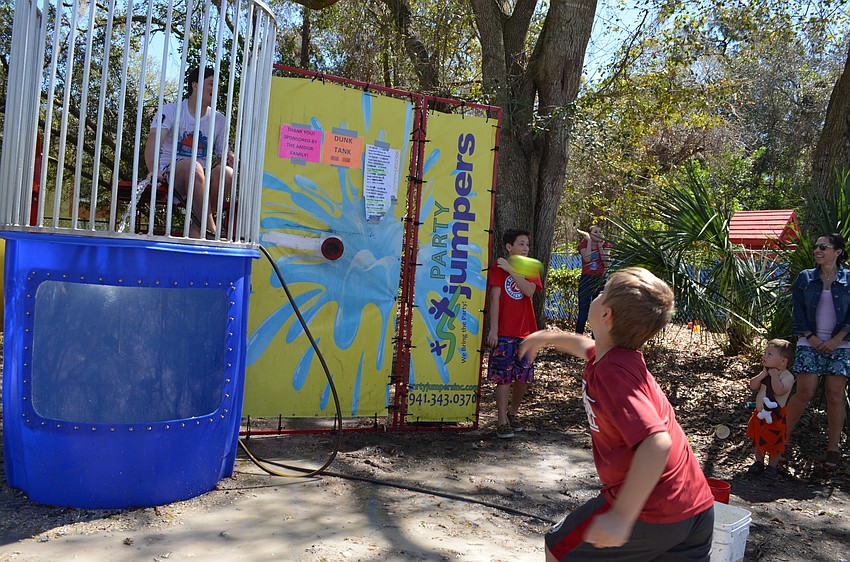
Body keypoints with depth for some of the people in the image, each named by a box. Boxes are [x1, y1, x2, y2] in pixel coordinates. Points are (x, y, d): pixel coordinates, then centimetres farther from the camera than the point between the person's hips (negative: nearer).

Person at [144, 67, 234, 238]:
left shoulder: (219, 119, 15)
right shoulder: (170, 111, 2)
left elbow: (223, 153, 13)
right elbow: (153, 141, -14)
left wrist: (229, 157, -15)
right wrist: (153, 170, -34)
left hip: (202, 179, 4)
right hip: (171, 171, -3)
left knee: (226, 172, -31)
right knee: (192, 165, -38)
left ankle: (196, 227, -18)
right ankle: (211, 230, -39)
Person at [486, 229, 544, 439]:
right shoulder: (498, 267, 0)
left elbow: (529, 290, -11)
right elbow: (495, 299, -6)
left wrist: (510, 269, -16)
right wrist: (493, 329, -12)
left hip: (526, 331, 4)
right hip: (504, 332, -4)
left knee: (524, 377, 9)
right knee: (504, 377, -3)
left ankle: (513, 413, 28)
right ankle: (502, 422, 4)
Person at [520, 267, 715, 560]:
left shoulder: (613, 371, -23)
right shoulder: (617, 353, 4)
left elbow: (657, 442, -35)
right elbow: (588, 347, 31)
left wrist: (621, 516, -36)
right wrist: (546, 337, 45)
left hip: (650, 513, -8)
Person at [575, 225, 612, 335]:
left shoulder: (605, 245, 5)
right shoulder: (584, 244, -1)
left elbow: (606, 263, -8)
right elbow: (587, 258, -20)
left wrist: (600, 246, -8)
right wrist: (589, 241, -13)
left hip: (600, 280, 3)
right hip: (586, 280, -3)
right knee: (583, 313, -4)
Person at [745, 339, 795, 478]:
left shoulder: (788, 376, -16)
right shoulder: (766, 372, 4)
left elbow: (780, 390, -32)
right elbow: (753, 386, -3)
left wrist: (774, 375, -26)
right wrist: (763, 374, -13)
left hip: (775, 416, -7)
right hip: (760, 413, 7)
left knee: (775, 442, 7)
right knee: (757, 440, 17)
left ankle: (772, 466, 22)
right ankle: (759, 462, 33)